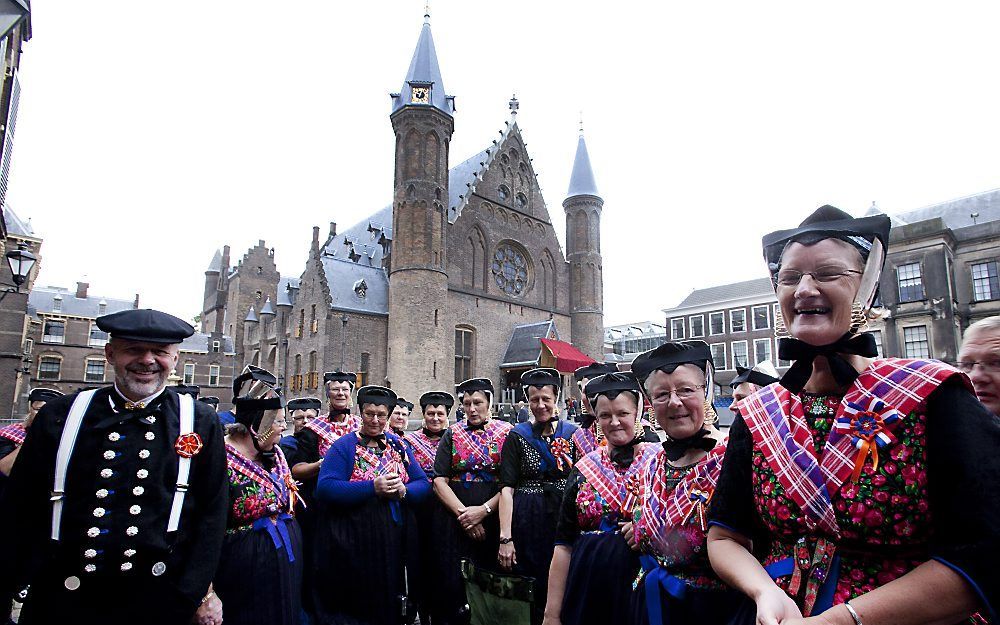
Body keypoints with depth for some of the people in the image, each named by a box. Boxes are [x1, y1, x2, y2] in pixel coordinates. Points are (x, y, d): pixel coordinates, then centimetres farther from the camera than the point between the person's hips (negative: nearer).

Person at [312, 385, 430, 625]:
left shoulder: (399, 446, 10)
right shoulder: (344, 446, -3)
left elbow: (423, 484, 6)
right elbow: (325, 488, -16)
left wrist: (404, 491, -15)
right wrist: (373, 488, -23)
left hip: (394, 543, 4)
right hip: (354, 544, -4)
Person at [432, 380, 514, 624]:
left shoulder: (506, 432, 1)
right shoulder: (452, 434, 5)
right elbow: (439, 480, -1)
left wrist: (484, 510, -14)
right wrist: (463, 512, -11)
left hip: (493, 519, -1)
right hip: (454, 519, 1)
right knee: (452, 580, 4)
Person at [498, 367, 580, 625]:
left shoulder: (572, 434, 3)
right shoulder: (517, 436, -1)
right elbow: (507, 488, -5)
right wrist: (505, 538, -11)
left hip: (564, 520, 1)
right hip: (528, 524, -1)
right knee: (532, 591, 8)